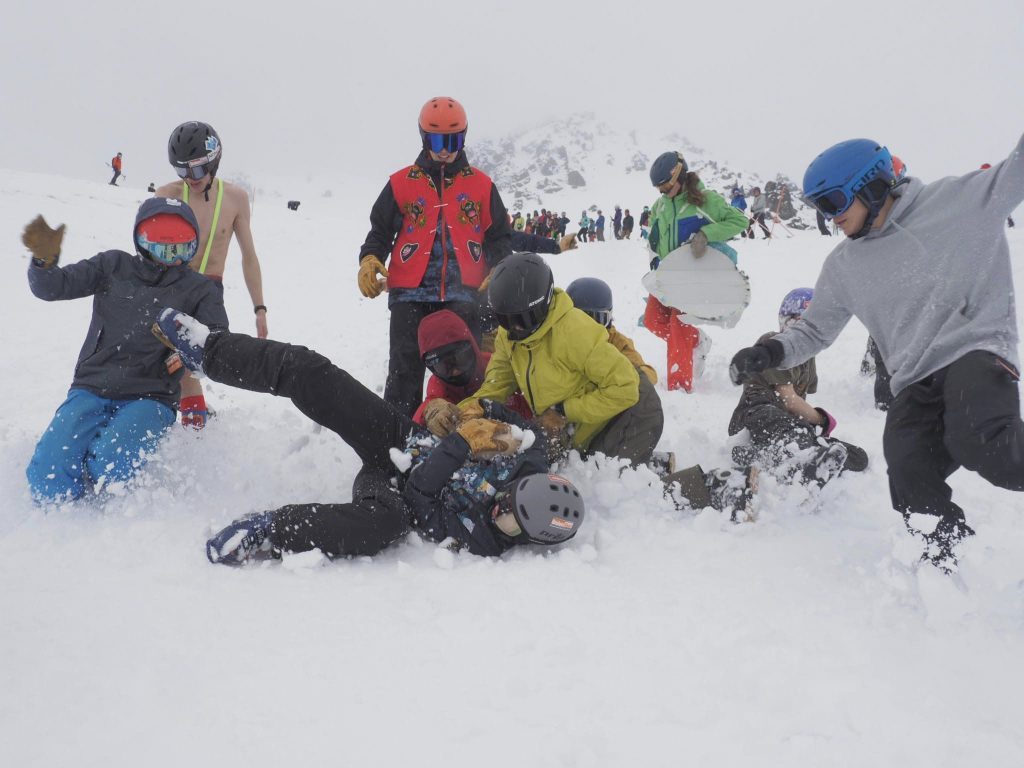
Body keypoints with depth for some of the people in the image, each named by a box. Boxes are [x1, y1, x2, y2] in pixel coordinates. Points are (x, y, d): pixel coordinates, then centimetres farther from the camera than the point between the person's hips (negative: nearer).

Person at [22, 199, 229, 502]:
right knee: (47, 476, -20)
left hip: (149, 399, -2)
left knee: (110, 469, -30)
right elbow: (53, 287, 1)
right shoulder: (113, 266, 9)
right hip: (91, 389, 2)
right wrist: (44, 260, -21)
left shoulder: (200, 291, 5)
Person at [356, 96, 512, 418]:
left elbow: (499, 236, 14)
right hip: (411, 294, -1)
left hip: (463, 294, 1)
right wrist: (369, 260, -8)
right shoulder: (401, 183, 7)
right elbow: (380, 231, 12)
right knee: (405, 371, -1)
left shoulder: (481, 185, 10)